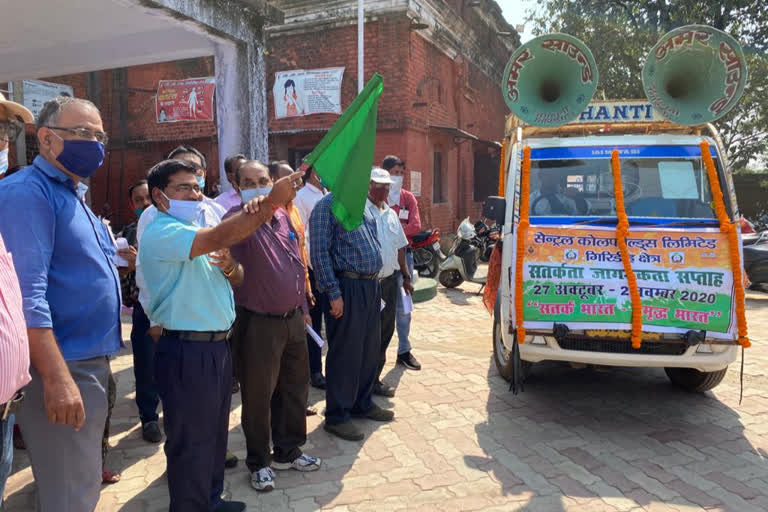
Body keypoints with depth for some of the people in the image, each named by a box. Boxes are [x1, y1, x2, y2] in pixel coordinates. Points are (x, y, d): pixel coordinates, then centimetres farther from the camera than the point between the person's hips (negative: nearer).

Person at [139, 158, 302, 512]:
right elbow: (220, 237, -33)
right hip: (186, 352, -10)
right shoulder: (160, 234, -15)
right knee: (191, 441, 3)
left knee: (215, 433, 21)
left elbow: (237, 280, 15)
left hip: (216, 346, 10)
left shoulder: (196, 230, 16)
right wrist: (270, 202, -34)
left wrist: (229, 266, -8)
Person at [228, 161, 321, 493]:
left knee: (294, 387, 18)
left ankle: (288, 451, 37)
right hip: (258, 324, -7)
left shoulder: (283, 217, 9)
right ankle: (259, 462, 27)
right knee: (258, 395, 7)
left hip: (293, 318, 7)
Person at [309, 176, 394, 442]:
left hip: (370, 285, 9)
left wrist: (375, 283, 16)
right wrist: (334, 294, -18)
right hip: (347, 288, -8)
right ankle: (337, 416, 12)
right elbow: (319, 253, -15)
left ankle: (362, 403, 32)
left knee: (370, 349, 16)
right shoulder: (327, 206, -9)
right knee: (345, 354, -1)